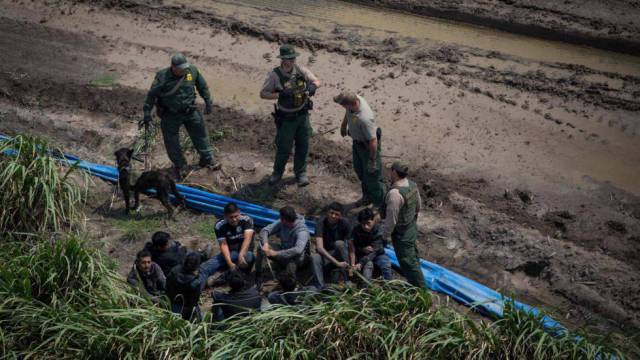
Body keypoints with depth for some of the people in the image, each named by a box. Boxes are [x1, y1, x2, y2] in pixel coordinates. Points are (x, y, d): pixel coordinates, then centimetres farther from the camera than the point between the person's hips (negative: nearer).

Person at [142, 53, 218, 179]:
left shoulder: (192, 71, -10)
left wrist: (208, 102, 10)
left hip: (190, 111, 3)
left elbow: (202, 86, 7)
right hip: (170, 115, -2)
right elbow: (151, 95, -13)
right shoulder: (162, 77, -20)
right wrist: (147, 114, -12)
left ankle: (207, 159, 33)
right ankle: (179, 165, 30)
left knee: (200, 135, 13)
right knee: (171, 142, 8)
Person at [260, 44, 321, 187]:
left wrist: (312, 86, -25)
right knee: (284, 148, 5)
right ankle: (277, 172, 30)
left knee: (303, 145, 11)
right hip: (286, 118, -3)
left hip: (302, 115, 3)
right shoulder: (275, 75, -17)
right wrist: (279, 94, -28)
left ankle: (301, 172, 30)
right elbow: (263, 94, -12)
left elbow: (317, 81, -1)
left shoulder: (300, 70, -7)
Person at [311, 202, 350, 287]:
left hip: (339, 255, 1)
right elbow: (320, 248, -28)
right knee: (314, 257, -33)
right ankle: (321, 287, -41)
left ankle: (347, 280, -25)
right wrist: (337, 263, -37)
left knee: (339, 243, -31)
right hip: (325, 256, -1)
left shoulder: (344, 224, -12)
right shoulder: (321, 223, -17)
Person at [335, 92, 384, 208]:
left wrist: (372, 160, -22)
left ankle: (380, 205, 26)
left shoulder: (365, 119, -43)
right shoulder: (354, 98, -19)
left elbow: (373, 141, -34)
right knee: (359, 170, 25)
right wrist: (343, 125, 23)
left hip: (368, 146, -9)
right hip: (357, 142, 9)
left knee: (372, 175, 6)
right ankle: (367, 196, 47)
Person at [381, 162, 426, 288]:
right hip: (412, 228, 9)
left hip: (401, 235, -9)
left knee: (408, 263, 6)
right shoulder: (412, 185, -7)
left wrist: (385, 234, -13)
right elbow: (418, 205, 9)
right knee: (413, 257, 27)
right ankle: (416, 284, 47)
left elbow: (391, 219, -28)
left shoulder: (395, 193, -34)